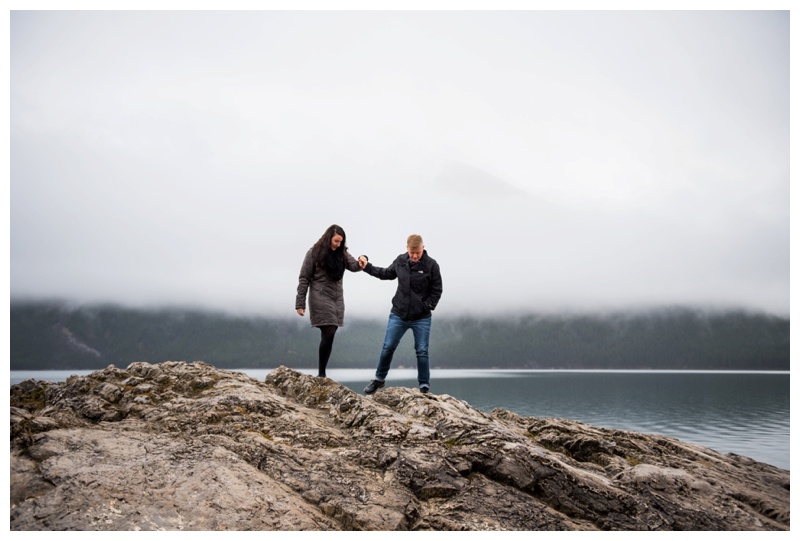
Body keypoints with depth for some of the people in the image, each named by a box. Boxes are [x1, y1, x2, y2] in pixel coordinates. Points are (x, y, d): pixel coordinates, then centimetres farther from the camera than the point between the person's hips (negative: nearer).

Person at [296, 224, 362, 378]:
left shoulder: (342, 253, 10)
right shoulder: (314, 252, -4)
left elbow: (354, 266, -2)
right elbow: (304, 279, -4)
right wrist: (300, 303, -8)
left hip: (337, 298, 5)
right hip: (321, 298, -5)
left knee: (328, 336, 4)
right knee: (328, 334, -13)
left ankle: (322, 372, 10)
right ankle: (321, 374, -5)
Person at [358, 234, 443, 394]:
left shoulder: (431, 265, -10)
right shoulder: (400, 261, 0)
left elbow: (437, 290, -3)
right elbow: (387, 274, 19)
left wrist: (427, 307, -13)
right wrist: (367, 266, 13)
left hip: (421, 318, -3)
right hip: (398, 315, 3)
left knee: (422, 351, 0)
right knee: (388, 348, 5)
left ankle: (424, 386, 12)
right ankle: (379, 379, 24)